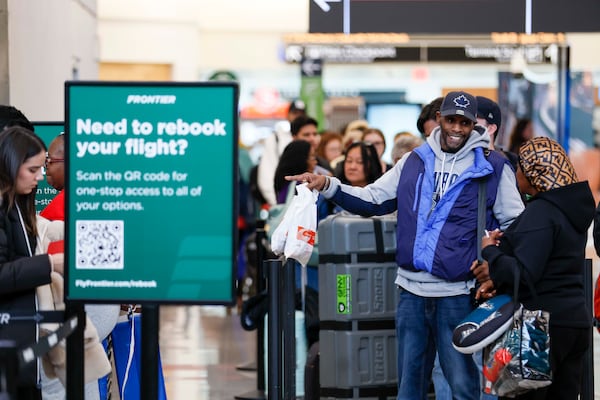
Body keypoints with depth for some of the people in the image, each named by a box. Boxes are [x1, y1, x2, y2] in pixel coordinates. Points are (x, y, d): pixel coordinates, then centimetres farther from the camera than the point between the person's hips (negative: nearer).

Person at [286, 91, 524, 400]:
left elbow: (516, 224, 3)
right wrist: (327, 186, 0)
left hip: (456, 293, -4)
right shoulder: (415, 161, 11)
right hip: (411, 290, 4)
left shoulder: (492, 167, 0)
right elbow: (373, 200, 13)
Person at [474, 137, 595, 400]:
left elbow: (524, 274, -21)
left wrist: (490, 250, -6)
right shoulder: (571, 208, 14)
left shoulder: (540, 212, -16)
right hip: (577, 321, 9)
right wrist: (497, 277, 7)